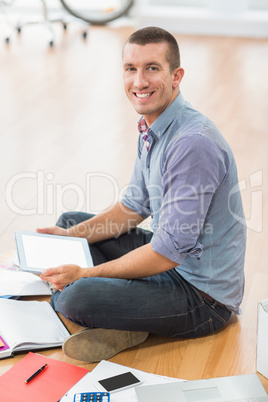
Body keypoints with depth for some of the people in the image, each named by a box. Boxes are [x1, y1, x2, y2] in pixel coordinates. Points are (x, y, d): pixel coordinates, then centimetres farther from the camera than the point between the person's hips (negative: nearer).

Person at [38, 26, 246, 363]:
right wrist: (71, 237, 3)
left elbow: (170, 252, -26)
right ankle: (119, 320, -2)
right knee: (70, 221, 14)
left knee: (75, 299, -31)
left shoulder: (193, 143, -27)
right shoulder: (152, 129, 5)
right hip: (170, 257, 10)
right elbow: (134, 208, 15)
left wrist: (86, 274, -18)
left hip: (203, 295, -10)